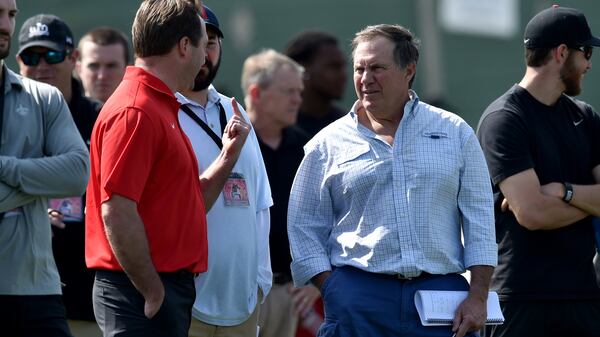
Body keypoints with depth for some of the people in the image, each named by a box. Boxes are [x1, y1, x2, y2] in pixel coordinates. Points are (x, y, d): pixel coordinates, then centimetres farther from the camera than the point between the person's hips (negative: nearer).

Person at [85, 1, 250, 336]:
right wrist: (153, 293, -18)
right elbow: (116, 212, -21)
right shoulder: (135, 112, -14)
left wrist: (228, 157, 13)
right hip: (143, 296, -10)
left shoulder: (162, 107, 18)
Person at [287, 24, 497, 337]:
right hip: (358, 296, 0)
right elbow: (304, 229, 8)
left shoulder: (455, 133, 11)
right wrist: (335, 294, -4)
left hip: (442, 292, 0)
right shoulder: (328, 144, 8)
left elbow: (479, 220, 9)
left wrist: (477, 297, 0)